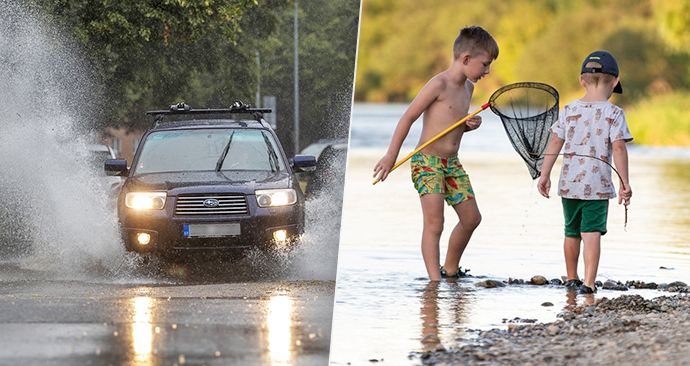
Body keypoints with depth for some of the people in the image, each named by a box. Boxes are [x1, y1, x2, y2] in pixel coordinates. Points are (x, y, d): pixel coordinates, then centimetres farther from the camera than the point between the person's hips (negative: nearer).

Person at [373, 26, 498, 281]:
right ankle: (434, 280, -17)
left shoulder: (468, 87, 10)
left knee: (471, 218, 14)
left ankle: (451, 270, 31)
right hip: (427, 161, -9)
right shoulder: (439, 84, -15)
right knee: (434, 223, -15)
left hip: (452, 163, 9)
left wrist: (471, 125, -1)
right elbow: (408, 118, -14)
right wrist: (391, 156, -15)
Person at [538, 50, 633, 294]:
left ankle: (572, 279, 32)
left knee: (572, 232, 18)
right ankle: (589, 282, -19)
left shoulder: (569, 111, 3)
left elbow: (555, 143, 2)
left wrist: (544, 175, 8)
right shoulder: (614, 114, -5)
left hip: (569, 183, 3)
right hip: (598, 185, -3)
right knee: (592, 233, -7)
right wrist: (625, 183, -6)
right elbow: (618, 148, -10)